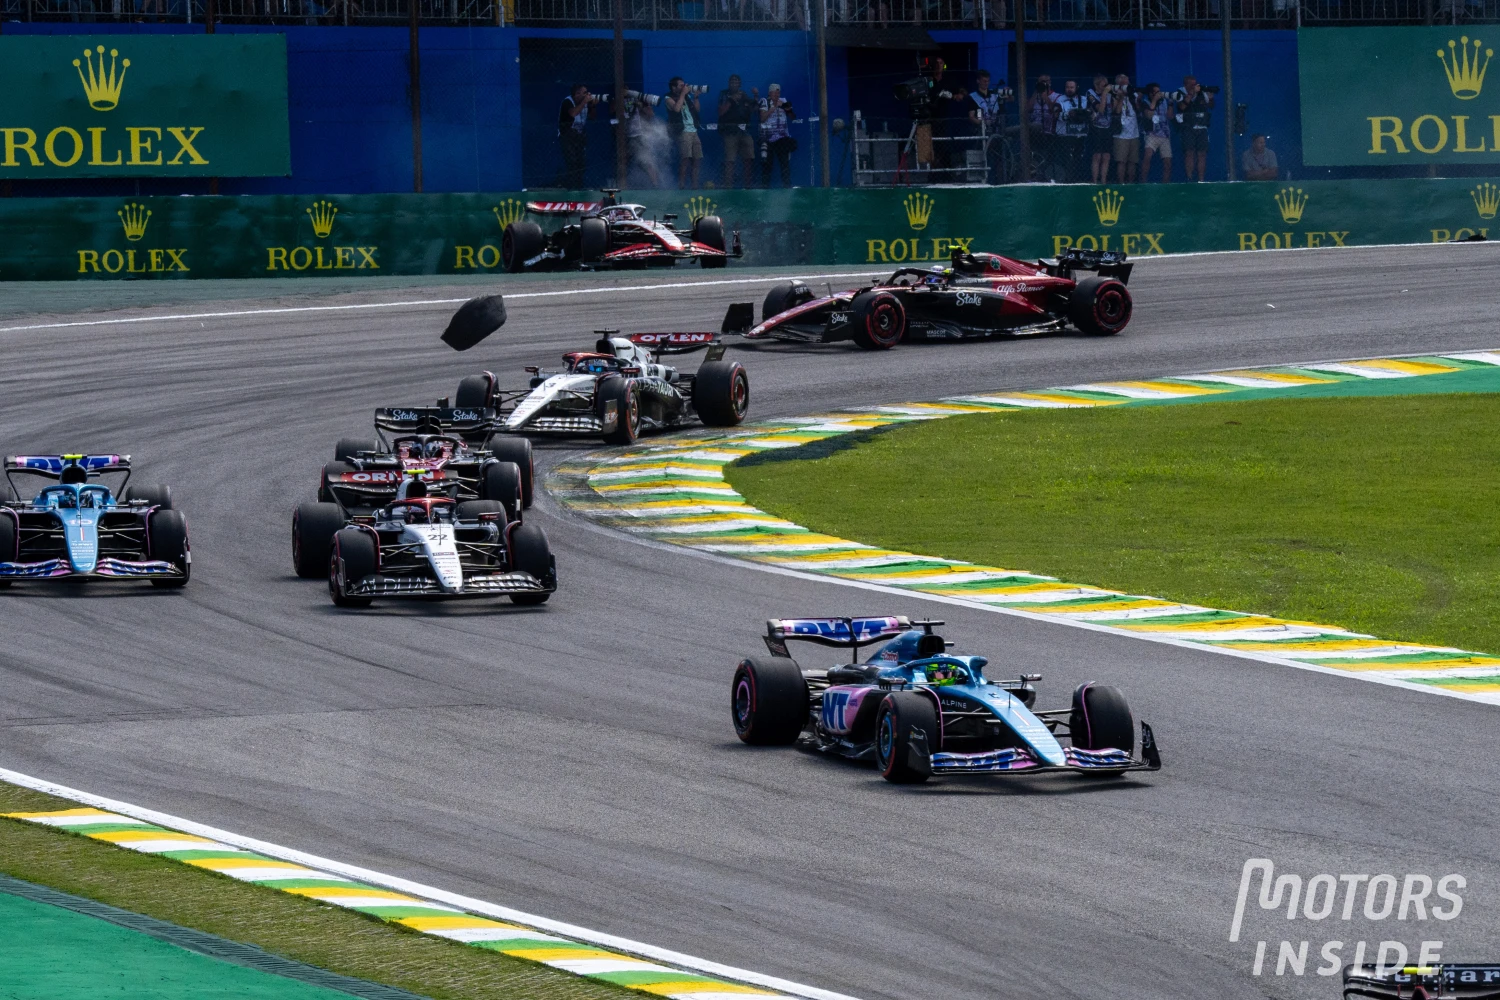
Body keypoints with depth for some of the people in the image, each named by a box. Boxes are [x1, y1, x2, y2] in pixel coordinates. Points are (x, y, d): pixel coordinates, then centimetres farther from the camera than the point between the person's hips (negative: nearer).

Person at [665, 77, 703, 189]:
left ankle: (695, 184, 3)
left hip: (693, 131, 7)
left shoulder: (686, 97, 20)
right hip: (683, 131, -7)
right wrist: (683, 94, -10)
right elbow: (676, 108, -17)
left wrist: (696, 96, 9)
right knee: (685, 158, -18)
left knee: (697, 159, 0)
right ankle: (681, 184, -18)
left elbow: (696, 109, 20)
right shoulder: (669, 98, 1)